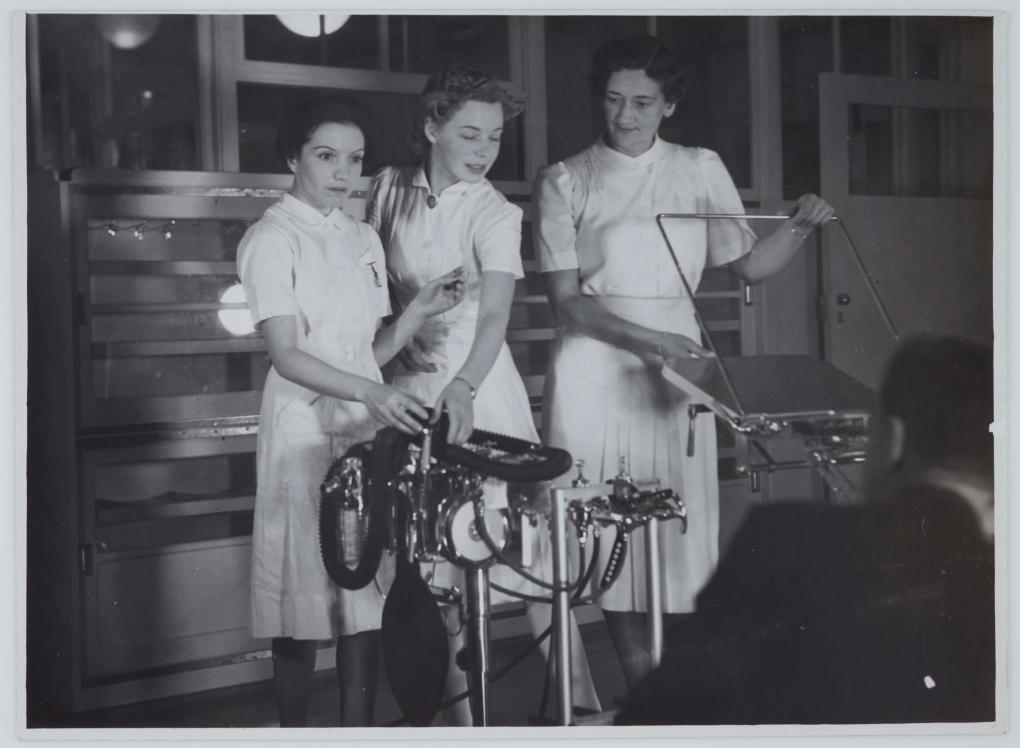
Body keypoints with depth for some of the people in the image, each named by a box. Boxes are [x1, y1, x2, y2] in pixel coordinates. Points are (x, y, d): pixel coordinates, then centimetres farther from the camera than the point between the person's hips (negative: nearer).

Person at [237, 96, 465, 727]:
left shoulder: (364, 239, 15)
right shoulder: (272, 238, -4)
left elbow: (374, 351, 14)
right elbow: (287, 355, -14)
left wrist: (420, 311, -2)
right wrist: (371, 392, -26)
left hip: (368, 422, 6)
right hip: (306, 426, -6)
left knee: (367, 587, 5)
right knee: (305, 590, -2)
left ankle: (359, 724, 13)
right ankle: (294, 729, 10)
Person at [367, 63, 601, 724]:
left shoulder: (495, 215, -11)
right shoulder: (389, 191, 2)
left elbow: (495, 316, -25)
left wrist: (463, 387, -41)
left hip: (480, 384, -3)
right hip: (413, 383, 4)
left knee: (528, 538, -5)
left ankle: (579, 698, 4)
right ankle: (457, 706, 18)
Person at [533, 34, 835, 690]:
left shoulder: (700, 170, 9)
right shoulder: (565, 182, 3)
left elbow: (751, 265, 11)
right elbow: (566, 298, -5)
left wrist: (801, 227, -8)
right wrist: (645, 339, -17)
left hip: (675, 361, 1)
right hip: (594, 362, -1)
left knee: (680, 514, -2)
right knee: (607, 524, -2)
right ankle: (642, 683, 10)